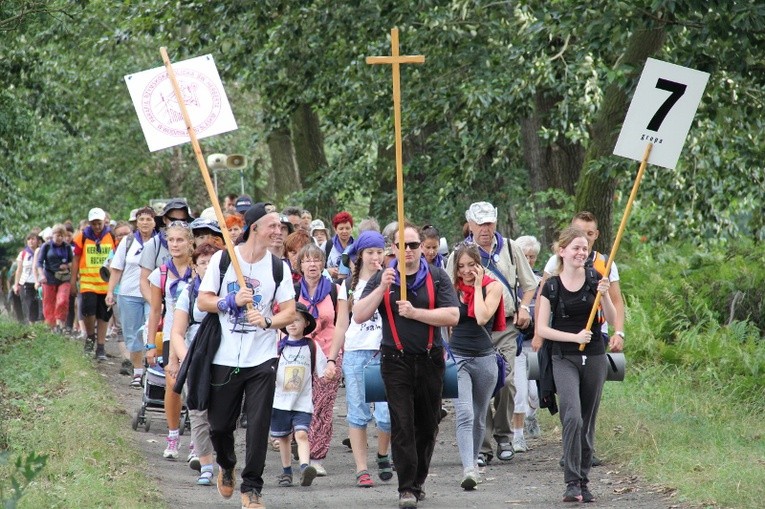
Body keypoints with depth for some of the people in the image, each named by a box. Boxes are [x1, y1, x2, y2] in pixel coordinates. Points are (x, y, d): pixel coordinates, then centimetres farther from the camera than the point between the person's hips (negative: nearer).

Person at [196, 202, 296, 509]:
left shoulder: (279, 267, 1)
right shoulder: (222, 259, -3)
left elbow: (289, 312, -1)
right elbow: (203, 301, 0)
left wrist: (267, 321, -21)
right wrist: (231, 302, -17)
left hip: (262, 360, 0)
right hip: (224, 358, 0)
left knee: (258, 426, -5)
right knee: (219, 425, 9)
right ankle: (226, 466, 40)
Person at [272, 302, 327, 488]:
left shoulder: (312, 347, 2)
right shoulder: (278, 347, 4)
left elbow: (323, 372, 6)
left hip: (303, 402, -2)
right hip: (280, 400, 2)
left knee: (301, 434, -19)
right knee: (283, 437, 12)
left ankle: (305, 466, -33)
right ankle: (286, 471, 26)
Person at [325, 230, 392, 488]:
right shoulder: (350, 284, 13)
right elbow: (343, 324, 14)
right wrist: (332, 359, 10)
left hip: (385, 351, -2)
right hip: (355, 352, 2)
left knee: (387, 413, -10)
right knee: (358, 413, 1)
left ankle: (383, 454, 18)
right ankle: (361, 470, 6)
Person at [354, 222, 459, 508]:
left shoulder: (437, 278, 4)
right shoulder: (382, 279, 6)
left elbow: (452, 316, -8)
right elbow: (359, 316, -4)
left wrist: (414, 312, -16)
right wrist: (382, 288, -14)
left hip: (430, 361, 1)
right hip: (397, 363, -1)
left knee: (427, 425, 9)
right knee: (402, 425, -10)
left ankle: (417, 482, 22)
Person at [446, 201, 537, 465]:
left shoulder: (510, 248, 12)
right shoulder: (459, 255, 4)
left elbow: (528, 283, 21)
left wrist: (524, 308, 6)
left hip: (506, 327, 1)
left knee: (505, 382, -9)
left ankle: (504, 435, 11)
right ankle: (482, 446, 0)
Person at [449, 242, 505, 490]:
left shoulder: (492, 286, -2)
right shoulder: (452, 288, 3)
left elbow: (482, 317, -17)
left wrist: (477, 286, -12)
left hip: (484, 358, 1)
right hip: (457, 357, -1)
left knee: (479, 416, 15)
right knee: (464, 414, -17)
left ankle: (473, 460, 35)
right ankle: (469, 469, -27)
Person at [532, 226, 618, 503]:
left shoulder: (595, 279, 2)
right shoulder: (551, 287, -1)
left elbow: (612, 319, 0)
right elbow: (542, 329, -2)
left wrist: (604, 295, -17)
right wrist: (574, 337, -14)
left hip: (594, 358, 2)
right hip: (564, 359, -2)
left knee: (587, 422, 7)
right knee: (573, 417, -19)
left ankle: (583, 482, 17)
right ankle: (572, 483, -18)